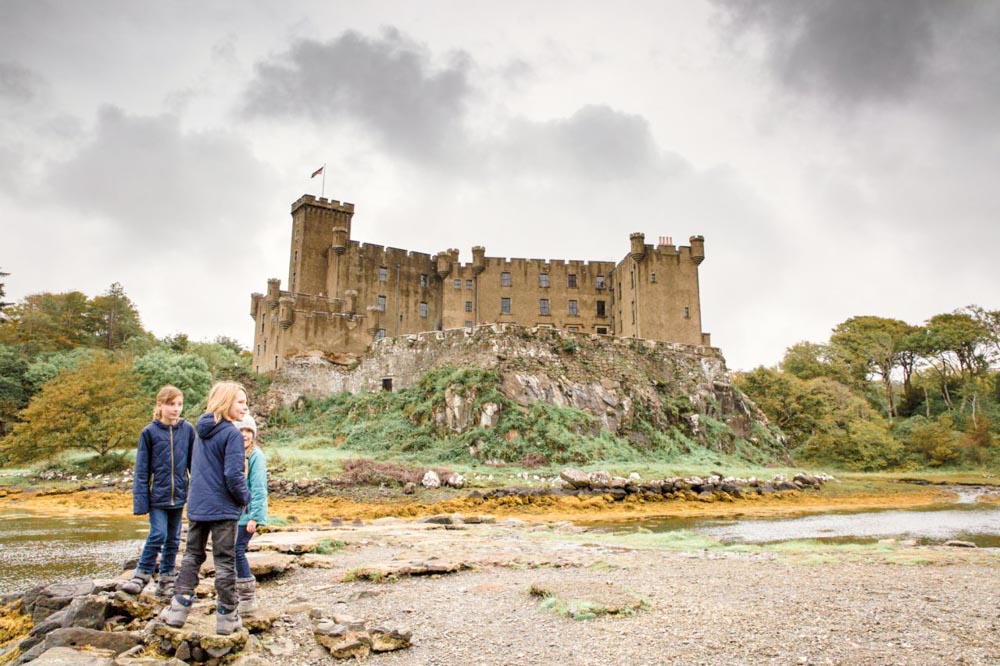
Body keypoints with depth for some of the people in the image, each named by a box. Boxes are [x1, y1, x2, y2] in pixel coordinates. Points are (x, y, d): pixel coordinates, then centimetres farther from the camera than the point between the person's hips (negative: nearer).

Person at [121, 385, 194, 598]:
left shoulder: (187, 430, 0)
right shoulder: (149, 432, -6)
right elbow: (141, 469, -3)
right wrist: (140, 499, -8)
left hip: (178, 495, 3)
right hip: (157, 495, -3)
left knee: (173, 539, 11)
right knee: (158, 535, -11)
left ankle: (166, 580, 23)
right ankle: (141, 577, 7)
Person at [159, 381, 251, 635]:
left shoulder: (201, 431, 8)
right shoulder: (231, 434, -17)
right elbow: (233, 475, -20)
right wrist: (245, 499, -4)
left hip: (196, 506, 7)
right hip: (223, 509, -7)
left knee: (192, 556, 18)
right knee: (225, 561, 3)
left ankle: (178, 609, 18)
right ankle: (227, 617, 11)